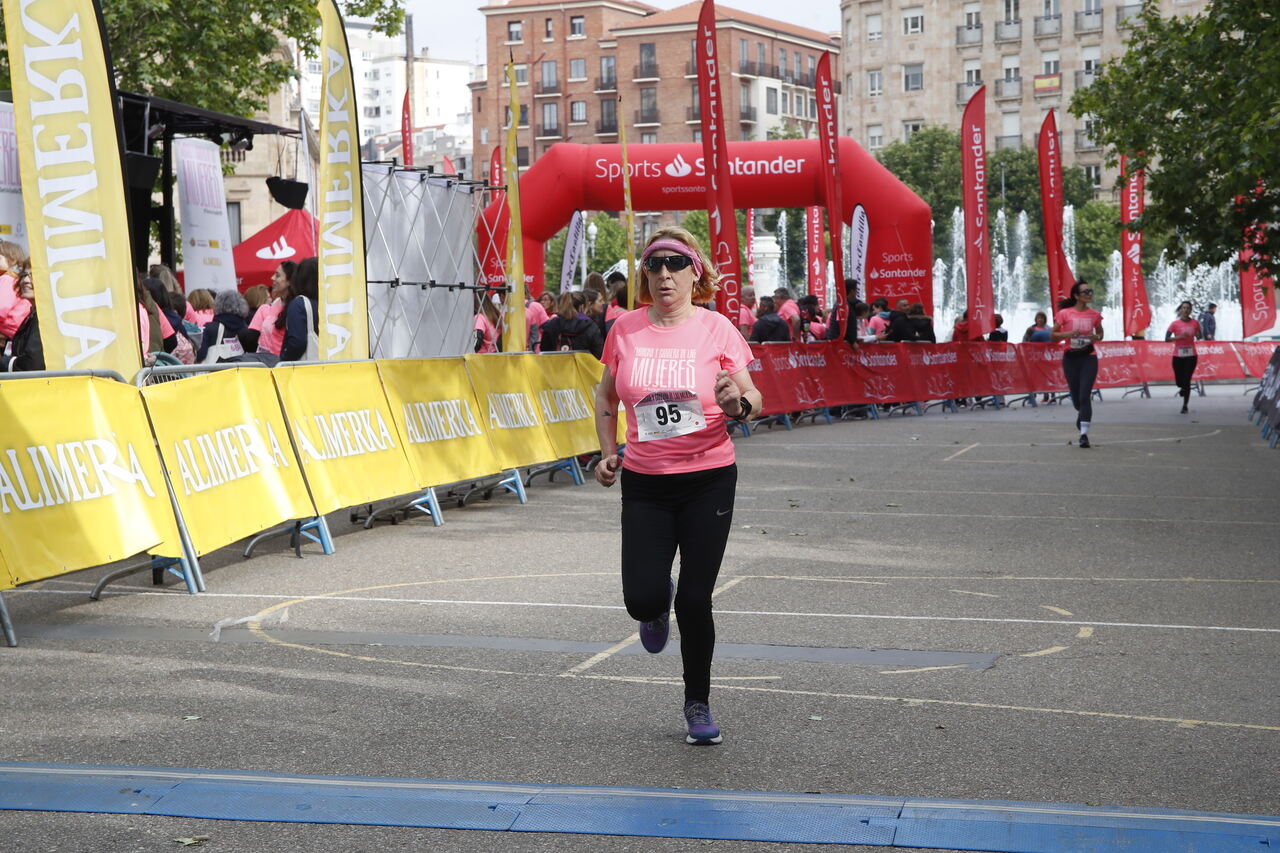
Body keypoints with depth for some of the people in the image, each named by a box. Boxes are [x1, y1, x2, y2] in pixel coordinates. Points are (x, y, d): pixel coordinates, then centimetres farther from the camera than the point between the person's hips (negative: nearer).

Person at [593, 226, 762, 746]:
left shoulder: (716, 328, -5)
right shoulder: (626, 329, 1)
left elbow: (753, 401, -2)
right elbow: (606, 396, 16)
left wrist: (737, 404, -25)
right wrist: (608, 451, 4)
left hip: (708, 479, -2)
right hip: (644, 482, 2)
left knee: (695, 601, -2)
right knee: (641, 600, -7)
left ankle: (698, 704, 21)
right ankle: (660, 602, 34)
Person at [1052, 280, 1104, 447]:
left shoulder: (1095, 314, 2)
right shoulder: (1064, 313, -5)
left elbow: (1100, 333, 17)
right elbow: (1054, 335, -2)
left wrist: (1096, 337, -7)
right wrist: (1068, 334, -19)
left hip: (1089, 358, 0)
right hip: (1070, 358, 0)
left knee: (1085, 395, -13)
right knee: (1076, 396, 10)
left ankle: (1084, 433, -13)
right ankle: (1081, 415, 45)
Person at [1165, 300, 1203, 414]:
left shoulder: (1195, 323, 3)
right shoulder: (1175, 324, -4)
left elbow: (1200, 336, 16)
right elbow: (1166, 338, -8)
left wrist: (1198, 334, -8)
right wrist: (1179, 337, -22)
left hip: (1191, 356, 0)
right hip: (1178, 356, 0)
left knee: (1187, 381, -6)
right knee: (1179, 381, 5)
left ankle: (1185, 406, 3)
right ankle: (1183, 388, 43)